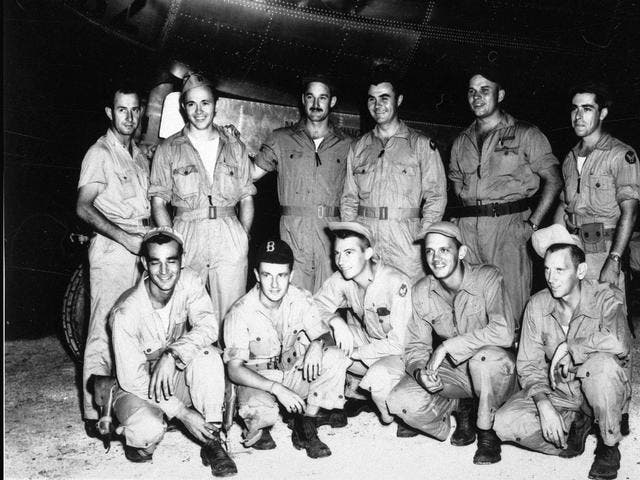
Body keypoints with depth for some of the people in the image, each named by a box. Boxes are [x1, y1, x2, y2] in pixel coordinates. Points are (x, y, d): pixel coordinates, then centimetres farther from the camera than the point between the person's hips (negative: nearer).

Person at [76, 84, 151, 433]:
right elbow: (84, 207, -14)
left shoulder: (140, 156, 19)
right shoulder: (100, 154, -3)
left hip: (142, 247, 7)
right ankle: (94, 413, 1)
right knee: (105, 330, -6)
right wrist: (124, 237, -22)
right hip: (111, 247, -7)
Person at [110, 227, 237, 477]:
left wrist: (172, 355, -41)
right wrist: (182, 413, -27)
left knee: (207, 354, -28)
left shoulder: (189, 281, -14)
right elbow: (132, 379, -22)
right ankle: (138, 439, 5)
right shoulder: (126, 313, -25)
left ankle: (212, 442, -17)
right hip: (135, 389, -3)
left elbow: (208, 326, -26)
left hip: (174, 380, 3)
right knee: (149, 429, -34)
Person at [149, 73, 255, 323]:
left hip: (230, 239, 1)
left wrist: (244, 238, 1)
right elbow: (158, 202, 4)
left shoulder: (235, 147, 13)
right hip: (186, 237, -1)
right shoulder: (168, 149, 8)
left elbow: (246, 199, 14)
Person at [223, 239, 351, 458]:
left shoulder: (302, 299, -11)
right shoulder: (240, 313, -20)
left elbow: (325, 335, -2)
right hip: (256, 380, -4)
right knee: (259, 412, -37)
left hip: (295, 372, 4)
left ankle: (305, 429, -11)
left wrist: (317, 344, -29)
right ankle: (258, 428, 4)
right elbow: (234, 370, -20)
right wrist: (276, 388, -32)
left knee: (335, 357, -22)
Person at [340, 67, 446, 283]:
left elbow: (435, 195, 1)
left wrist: (424, 236, -11)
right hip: (364, 240, 2)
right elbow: (349, 198, 15)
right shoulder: (358, 147, 16)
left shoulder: (421, 144, 7)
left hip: (406, 241, -2)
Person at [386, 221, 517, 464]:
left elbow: (504, 332, -32)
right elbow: (416, 346, -2)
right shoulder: (421, 292, -5)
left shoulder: (488, 278, -19)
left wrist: (447, 346, -29)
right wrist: (420, 372, -26)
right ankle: (462, 407, 9)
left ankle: (487, 432, -11)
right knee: (401, 401, -21)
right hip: (453, 373, 4)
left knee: (486, 356, -39)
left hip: (495, 372, -3)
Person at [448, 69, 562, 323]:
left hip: (508, 225, -4)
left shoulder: (525, 135, 6)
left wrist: (533, 223, -7)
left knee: (511, 308, -7)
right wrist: (472, 209, 7)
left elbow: (554, 180, 2)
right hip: (466, 227, 4)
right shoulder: (461, 142, 18)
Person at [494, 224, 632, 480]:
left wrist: (568, 347, -28)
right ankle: (574, 425, 7)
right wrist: (544, 405, -22)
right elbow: (529, 365, -5)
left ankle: (609, 446, -11)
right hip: (558, 394, 3)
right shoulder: (537, 305, -7)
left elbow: (620, 342, -41)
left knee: (602, 363, -37)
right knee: (504, 423, -20)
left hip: (604, 392, -3)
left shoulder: (606, 298, -17)